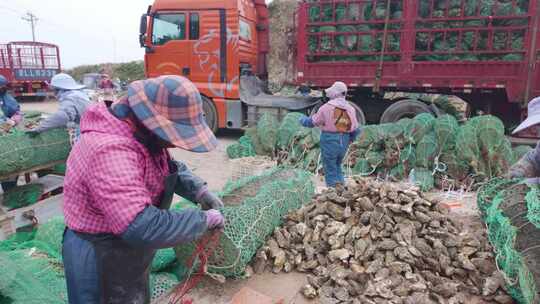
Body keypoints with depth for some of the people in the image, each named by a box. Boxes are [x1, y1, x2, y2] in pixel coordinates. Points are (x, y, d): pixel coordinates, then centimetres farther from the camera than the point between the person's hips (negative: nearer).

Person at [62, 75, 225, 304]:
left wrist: (199, 190, -6)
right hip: (101, 261, -9)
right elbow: (141, 228, -42)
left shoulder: (144, 134, -5)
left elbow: (170, 166, 11)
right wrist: (203, 220, -30)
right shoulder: (110, 150, -36)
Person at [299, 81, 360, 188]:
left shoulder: (327, 107, -12)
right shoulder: (351, 109, 3)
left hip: (329, 140, -5)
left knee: (330, 168, 7)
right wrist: (349, 140, 22)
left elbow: (312, 122, -3)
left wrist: (303, 119, 16)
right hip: (343, 142, 5)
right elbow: (355, 130, 5)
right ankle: (341, 185, 20)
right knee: (338, 165, 22)